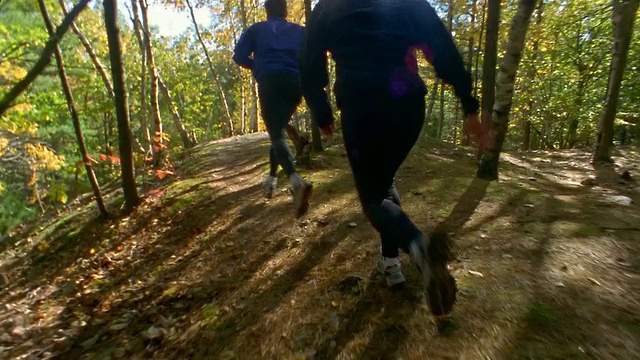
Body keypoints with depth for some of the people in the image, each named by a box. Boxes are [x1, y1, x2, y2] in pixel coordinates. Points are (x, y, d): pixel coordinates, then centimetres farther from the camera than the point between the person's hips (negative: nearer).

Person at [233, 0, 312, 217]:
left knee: (276, 134, -11)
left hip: (270, 82, -3)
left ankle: (296, 181, -38)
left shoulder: (256, 29, 18)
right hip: (295, 82, 3)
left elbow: (239, 56, 7)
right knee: (279, 129, 21)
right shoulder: (299, 30, 22)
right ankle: (272, 178, 26)